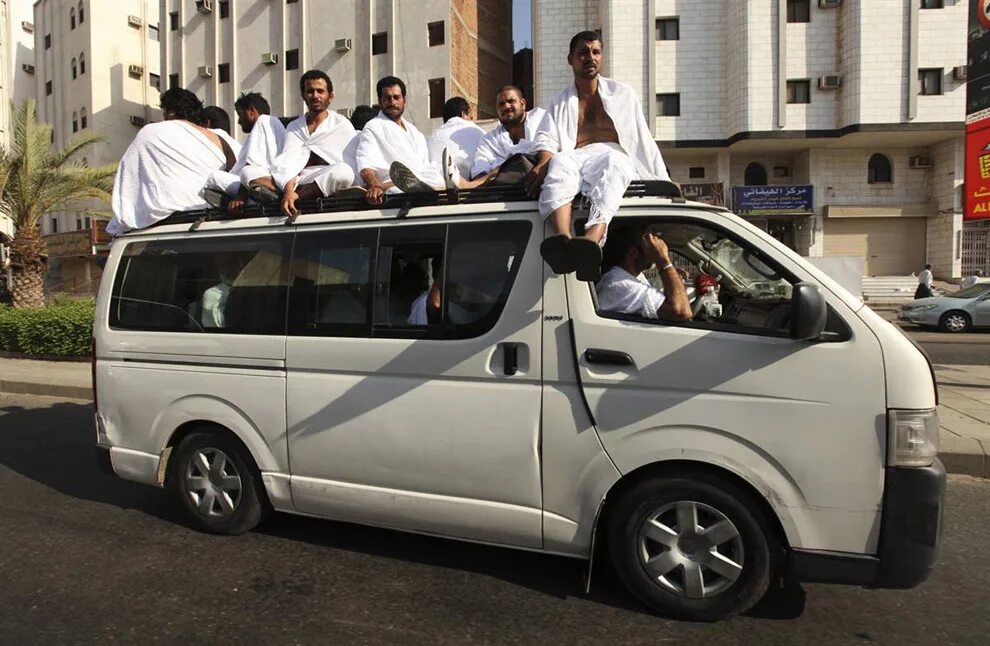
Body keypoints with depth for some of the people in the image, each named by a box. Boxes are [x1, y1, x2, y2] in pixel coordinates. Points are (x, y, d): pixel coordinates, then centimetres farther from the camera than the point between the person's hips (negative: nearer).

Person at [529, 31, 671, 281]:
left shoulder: (623, 94, 26)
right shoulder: (560, 102, 27)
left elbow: (644, 140, 24)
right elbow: (547, 138, 8)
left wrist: (663, 182, 15)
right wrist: (542, 164, -16)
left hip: (615, 155, -1)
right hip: (576, 156, 1)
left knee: (609, 164, -40)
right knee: (560, 162, -37)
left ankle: (592, 241, -68)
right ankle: (563, 241, -64)